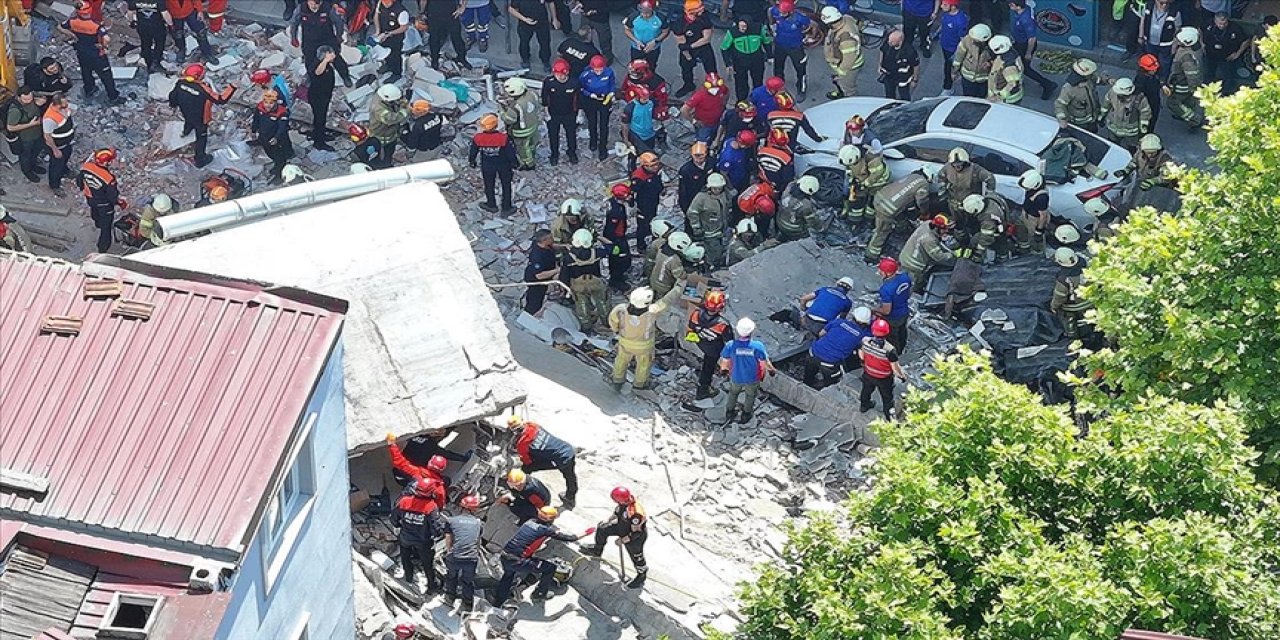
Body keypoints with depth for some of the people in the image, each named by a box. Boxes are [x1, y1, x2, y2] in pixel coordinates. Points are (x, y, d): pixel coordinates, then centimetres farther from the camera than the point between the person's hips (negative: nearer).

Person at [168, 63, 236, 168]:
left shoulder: (181, 83, -25)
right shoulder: (203, 89, -42)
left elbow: (173, 95, -7)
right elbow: (220, 99, -37)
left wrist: (173, 104, 16)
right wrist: (231, 88, -28)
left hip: (185, 113, 6)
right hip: (200, 119, -6)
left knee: (189, 121, 41)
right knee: (201, 138, 18)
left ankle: (186, 131, 75)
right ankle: (200, 159, 35)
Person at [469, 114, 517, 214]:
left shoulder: (478, 139, -24)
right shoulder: (504, 138, -30)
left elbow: (473, 152, -6)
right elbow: (511, 153, -16)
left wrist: (472, 161, 16)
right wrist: (513, 165, 2)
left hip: (487, 167, 1)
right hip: (503, 165, -1)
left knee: (489, 186, 25)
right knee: (506, 186, 20)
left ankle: (491, 205, 45)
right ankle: (506, 208, 30)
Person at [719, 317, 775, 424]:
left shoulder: (731, 346, -28)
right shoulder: (757, 346, -31)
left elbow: (724, 361, -13)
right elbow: (765, 362, -17)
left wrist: (723, 369, 11)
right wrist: (771, 370, 5)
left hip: (736, 378, 1)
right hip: (752, 378, -1)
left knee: (733, 393, 32)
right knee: (750, 395, 29)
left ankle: (730, 412, 51)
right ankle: (746, 414, 49)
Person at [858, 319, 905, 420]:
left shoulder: (865, 341, -28)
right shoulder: (890, 350, -40)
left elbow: (861, 356, -8)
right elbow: (895, 368, -25)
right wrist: (902, 376, -4)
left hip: (868, 374, 4)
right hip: (884, 379, -4)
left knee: (866, 390, 34)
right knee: (887, 398, 23)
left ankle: (863, 406, 62)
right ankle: (890, 419, 44)